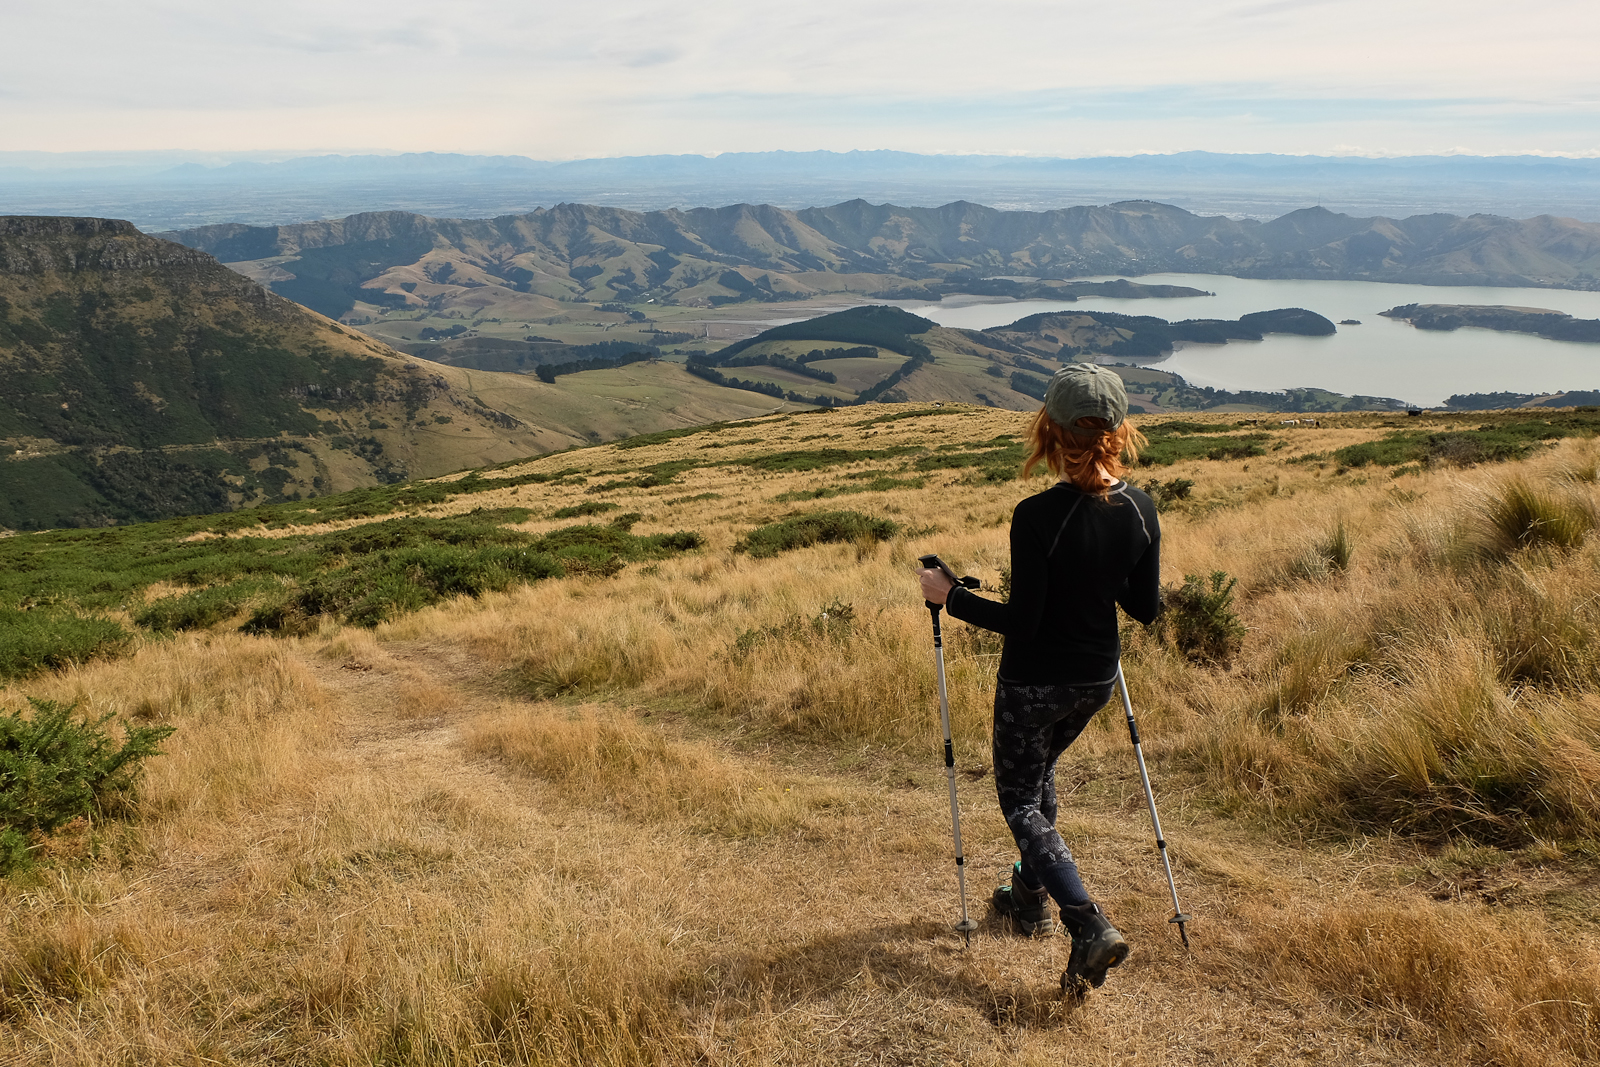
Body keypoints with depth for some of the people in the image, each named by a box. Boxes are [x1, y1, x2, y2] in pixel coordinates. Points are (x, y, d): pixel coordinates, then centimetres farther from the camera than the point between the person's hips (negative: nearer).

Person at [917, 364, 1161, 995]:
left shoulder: (1037, 517, -26)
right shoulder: (1140, 510, -8)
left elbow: (1021, 621, -22)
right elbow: (1146, 608, 1)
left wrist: (949, 596, -11)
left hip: (1034, 683, -6)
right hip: (1097, 679, 6)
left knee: (1020, 800, 10)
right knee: (1038, 772, 29)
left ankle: (1090, 927, -4)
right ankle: (1031, 896, 41)